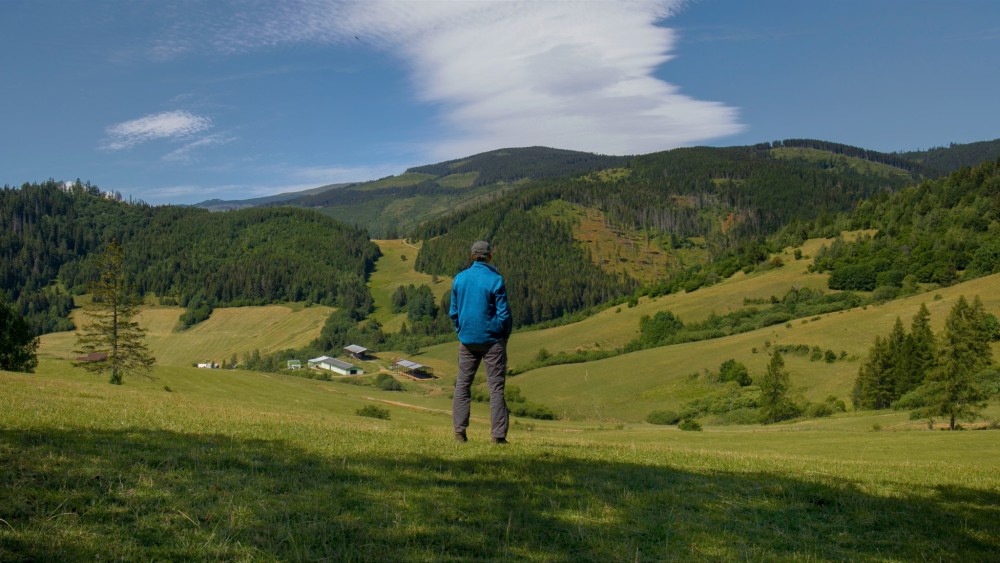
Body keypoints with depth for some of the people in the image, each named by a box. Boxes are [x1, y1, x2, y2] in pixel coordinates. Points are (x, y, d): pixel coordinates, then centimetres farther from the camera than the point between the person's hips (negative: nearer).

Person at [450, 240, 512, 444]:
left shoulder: (459, 278, 2)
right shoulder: (495, 280, -11)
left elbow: (453, 312, 7)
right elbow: (504, 314, -10)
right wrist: (505, 335, 5)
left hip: (467, 340, 4)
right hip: (492, 339, -3)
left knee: (463, 384, 12)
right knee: (496, 387, 1)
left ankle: (459, 431, 8)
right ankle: (498, 435, 0)